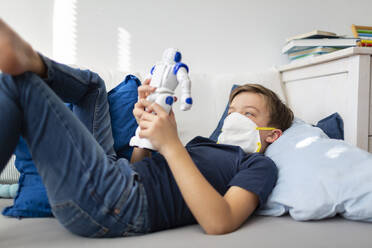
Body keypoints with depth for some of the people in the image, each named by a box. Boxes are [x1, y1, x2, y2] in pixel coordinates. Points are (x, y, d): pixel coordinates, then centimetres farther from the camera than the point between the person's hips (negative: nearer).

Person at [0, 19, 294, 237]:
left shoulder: (259, 164, 4)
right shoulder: (208, 143, 27)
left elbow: (219, 223, -18)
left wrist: (171, 145, -21)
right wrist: (147, 125, 4)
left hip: (116, 202, -8)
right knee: (91, 84, 22)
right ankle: (27, 60, -1)